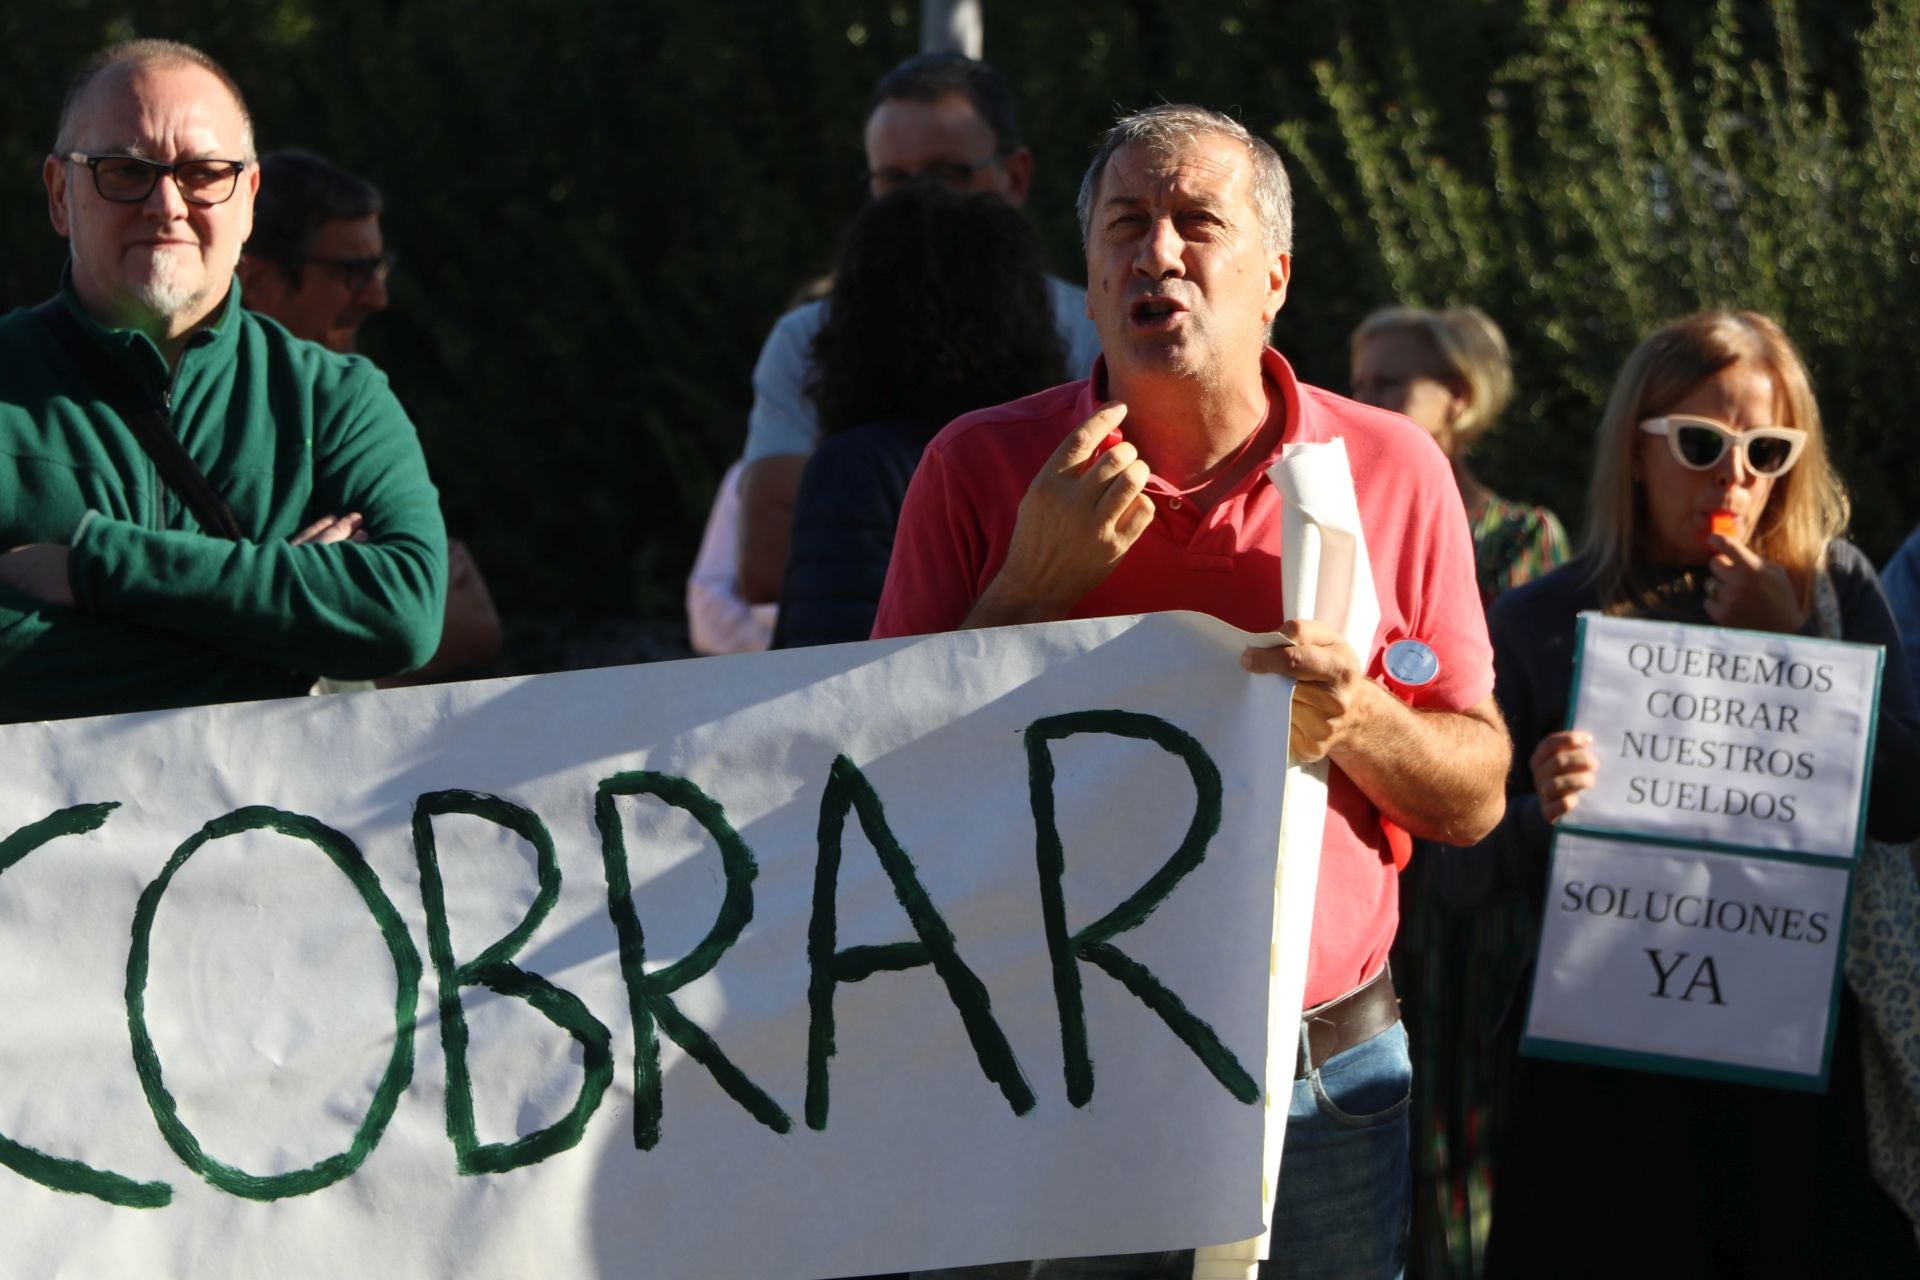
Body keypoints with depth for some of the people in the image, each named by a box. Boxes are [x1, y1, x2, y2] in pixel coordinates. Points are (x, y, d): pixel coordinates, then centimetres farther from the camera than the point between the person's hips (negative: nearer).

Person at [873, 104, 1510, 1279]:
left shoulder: (1392, 469, 2)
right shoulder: (980, 467, 0)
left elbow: (1478, 797, 5)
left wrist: (1358, 722, -16)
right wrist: (1035, 585, -12)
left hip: (1324, 1084, 1)